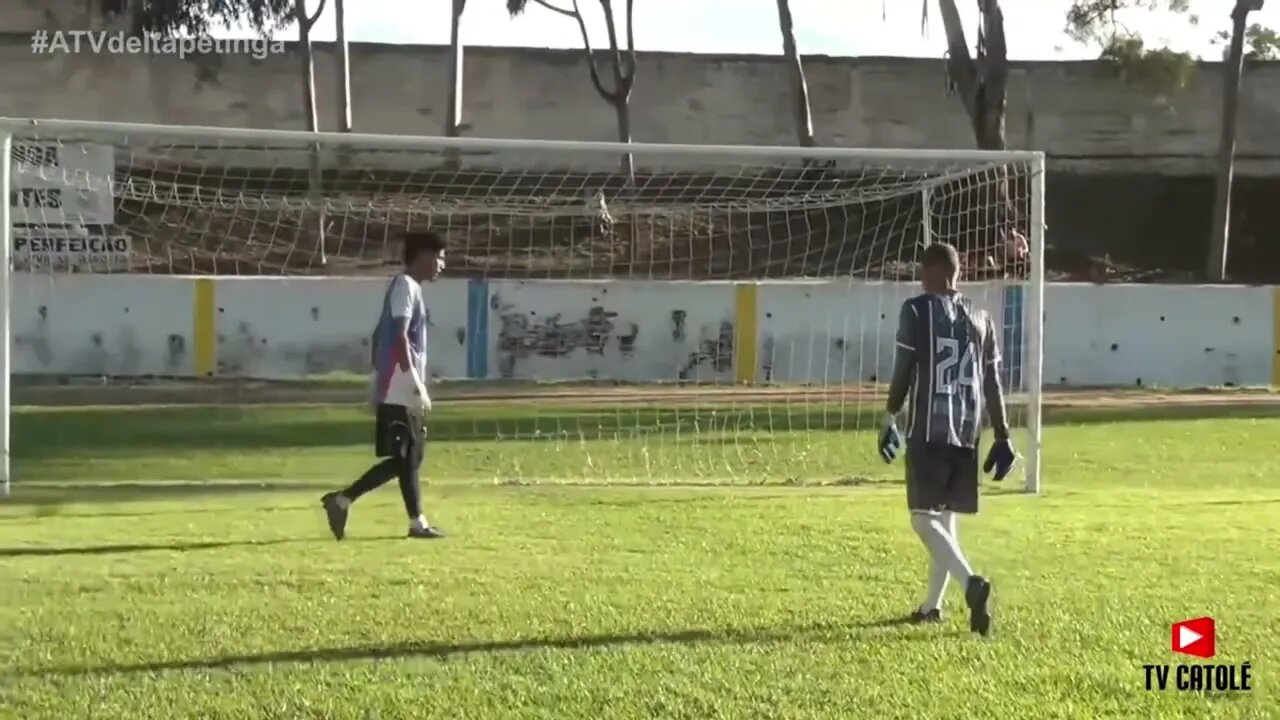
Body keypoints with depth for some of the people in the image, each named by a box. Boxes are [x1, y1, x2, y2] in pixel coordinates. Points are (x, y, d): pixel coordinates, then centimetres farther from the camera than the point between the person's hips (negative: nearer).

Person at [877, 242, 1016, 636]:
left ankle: (971, 581, -26)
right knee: (945, 516, 16)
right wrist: (1003, 437, 12)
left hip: (928, 431, -5)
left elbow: (903, 370, -7)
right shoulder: (981, 318, 11)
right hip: (966, 432, 6)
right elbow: (993, 383, 10)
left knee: (923, 517, -4)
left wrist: (889, 420, 1)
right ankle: (933, 604, 20)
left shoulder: (916, 310, -3)